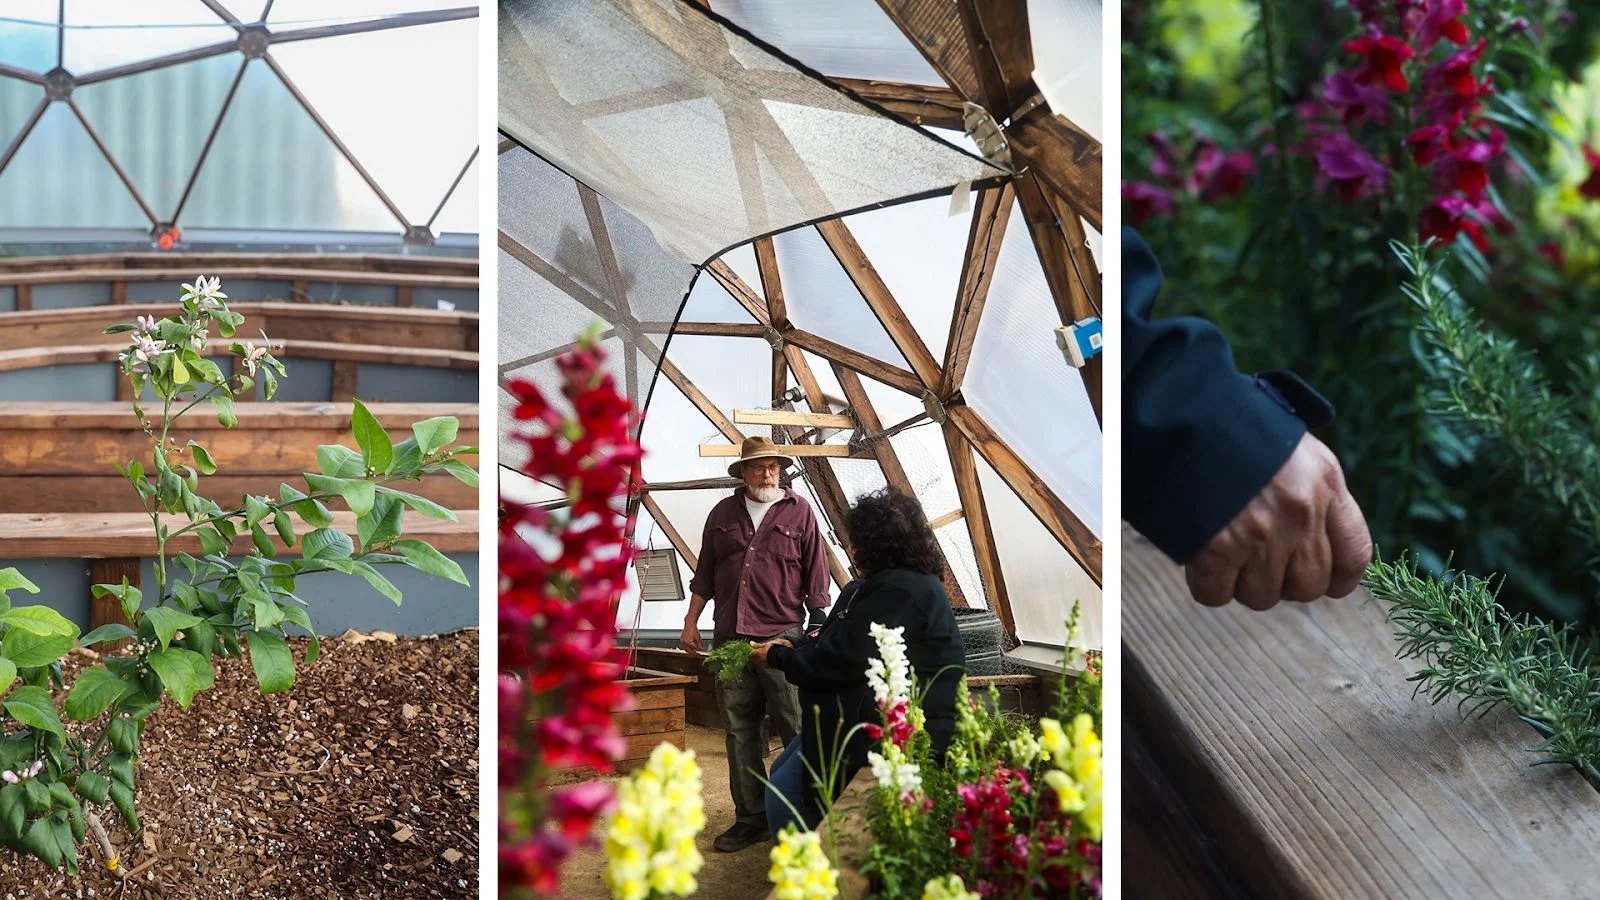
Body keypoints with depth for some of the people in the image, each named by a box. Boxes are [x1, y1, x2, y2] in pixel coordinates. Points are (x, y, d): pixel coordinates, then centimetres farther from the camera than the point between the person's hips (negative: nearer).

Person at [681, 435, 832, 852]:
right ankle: (751, 818, 14)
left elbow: (816, 574, 4)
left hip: (782, 637, -4)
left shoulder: (799, 512, 4)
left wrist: (817, 625, -1)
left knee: (798, 729, -5)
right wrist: (691, 621, 14)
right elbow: (705, 573, 18)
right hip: (730, 637, 4)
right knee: (740, 732, 7)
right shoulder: (723, 513, 13)